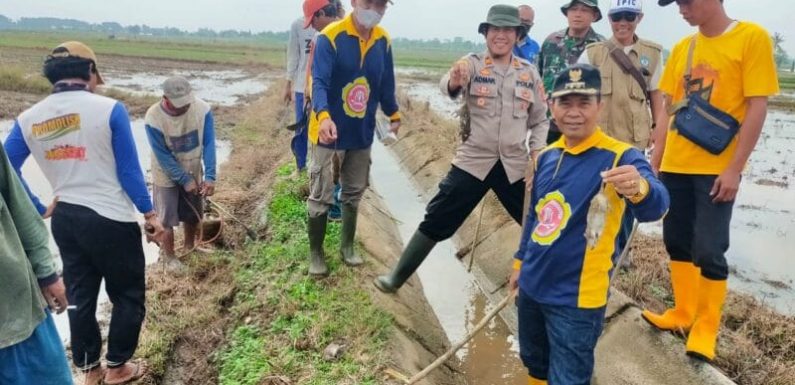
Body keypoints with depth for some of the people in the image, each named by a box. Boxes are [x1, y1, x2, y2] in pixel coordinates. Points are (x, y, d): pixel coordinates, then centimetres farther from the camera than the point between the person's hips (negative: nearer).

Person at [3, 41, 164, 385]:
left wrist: (40, 209, 11)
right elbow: (129, 170, -10)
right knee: (128, 295, 14)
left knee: (80, 297, 19)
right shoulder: (109, 109, -12)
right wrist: (150, 214, -1)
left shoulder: (28, 119, 2)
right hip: (111, 219, -5)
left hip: (64, 220, 6)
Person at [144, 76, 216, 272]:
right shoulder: (153, 118, -27)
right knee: (167, 219, 6)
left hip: (193, 173, 3)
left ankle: (189, 246, 42)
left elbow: (209, 144, -18)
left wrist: (210, 176, -26)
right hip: (166, 177, -3)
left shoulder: (202, 109, -21)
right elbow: (163, 156, -21)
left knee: (194, 214, 18)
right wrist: (184, 180, -20)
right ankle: (169, 256, 27)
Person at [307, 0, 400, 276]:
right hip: (330, 131, -5)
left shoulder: (383, 41, -1)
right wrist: (323, 115, -45)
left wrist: (393, 115, 19)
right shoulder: (330, 37, -18)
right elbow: (319, 82, -28)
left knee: (354, 193, 17)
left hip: (362, 133, 5)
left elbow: (386, 84, 11)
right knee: (321, 196, 4)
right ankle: (315, 253, 21)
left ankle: (347, 246, 34)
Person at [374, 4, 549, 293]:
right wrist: (453, 81, -49)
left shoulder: (529, 72, 6)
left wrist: (537, 152, -3)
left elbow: (540, 119, 12)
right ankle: (397, 277, 16)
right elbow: (447, 87, -26)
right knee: (436, 222, 2)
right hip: (473, 161, -2)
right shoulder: (472, 64, -4)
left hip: (515, 165, 3)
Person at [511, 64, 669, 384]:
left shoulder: (619, 156, -18)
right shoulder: (547, 156, 2)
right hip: (533, 286, 7)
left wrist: (640, 188, -58)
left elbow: (654, 207, -36)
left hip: (577, 299, -6)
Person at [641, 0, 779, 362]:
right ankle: (683, 313, 28)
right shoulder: (681, 48, 9)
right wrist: (655, 160, 10)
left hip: (717, 168, -5)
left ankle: (706, 327, 18)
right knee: (677, 242, 11)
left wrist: (735, 168, -15)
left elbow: (757, 107, -10)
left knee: (708, 250, -1)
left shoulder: (752, 37, -7)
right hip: (675, 165, 5)